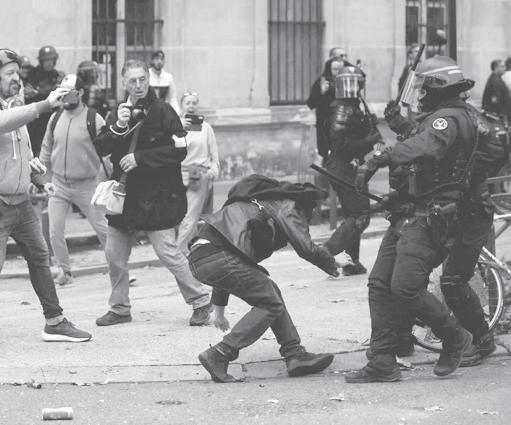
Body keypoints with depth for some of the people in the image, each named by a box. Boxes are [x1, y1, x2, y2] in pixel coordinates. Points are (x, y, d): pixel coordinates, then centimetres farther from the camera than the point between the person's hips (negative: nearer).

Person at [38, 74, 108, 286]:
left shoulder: (94, 120, -10)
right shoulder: (55, 118, 4)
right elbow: (46, 149, 14)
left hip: (86, 185, -4)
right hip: (58, 184, 4)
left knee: (102, 228, 1)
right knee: (55, 232, 1)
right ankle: (64, 271, 15)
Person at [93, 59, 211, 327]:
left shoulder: (163, 112, -7)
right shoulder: (119, 111, 9)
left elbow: (179, 150, -14)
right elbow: (98, 149, 2)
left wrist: (140, 158, -16)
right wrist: (118, 127, -15)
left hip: (157, 196, -6)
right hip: (125, 194, 6)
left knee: (167, 252, -10)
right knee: (114, 255, 9)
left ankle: (201, 301, 4)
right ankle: (120, 308, 24)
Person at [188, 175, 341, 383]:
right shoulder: (288, 206, 10)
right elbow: (307, 248, -5)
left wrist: (219, 308, 39)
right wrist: (331, 265, 18)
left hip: (198, 258, 9)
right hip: (217, 257, -9)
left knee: (271, 292, 19)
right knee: (271, 304, 1)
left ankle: (295, 355, 17)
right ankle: (218, 356, -5)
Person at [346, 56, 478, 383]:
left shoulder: (450, 118, -14)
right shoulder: (441, 117, 21)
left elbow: (427, 147, -34)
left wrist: (388, 156, -35)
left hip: (429, 218, -11)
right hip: (408, 216, 11)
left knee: (406, 288, -15)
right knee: (381, 284, 4)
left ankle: (456, 339, 7)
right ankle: (383, 363, 5)